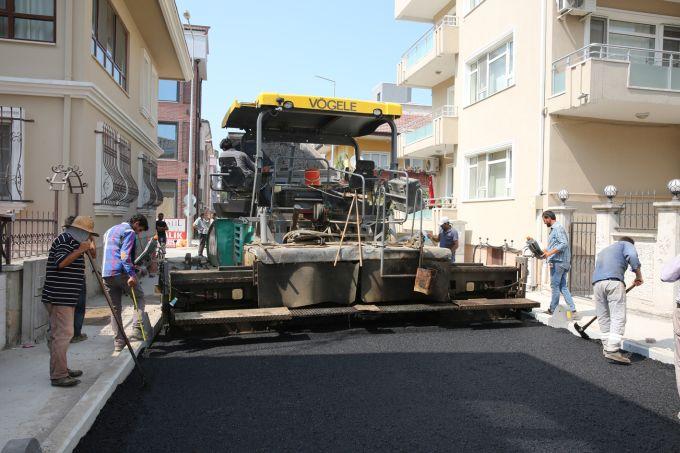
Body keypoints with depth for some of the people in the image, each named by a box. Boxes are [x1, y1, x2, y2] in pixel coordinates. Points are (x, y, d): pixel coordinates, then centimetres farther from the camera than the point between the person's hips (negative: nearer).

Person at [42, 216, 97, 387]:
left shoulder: (71, 241, 20)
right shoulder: (65, 241, -13)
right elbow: (61, 263, -26)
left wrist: (87, 248, 17)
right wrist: (80, 250, -25)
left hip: (65, 298, 11)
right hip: (59, 297, -11)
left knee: (59, 334, 17)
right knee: (63, 334, -9)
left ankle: (62, 369, 28)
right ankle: (58, 376, -4)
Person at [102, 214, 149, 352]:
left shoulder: (110, 230, 25)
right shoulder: (129, 232, -4)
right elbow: (125, 254, -17)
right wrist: (131, 274, -23)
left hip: (106, 274, 8)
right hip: (121, 272, -7)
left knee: (115, 308, 11)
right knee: (139, 296, 11)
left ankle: (118, 341, 13)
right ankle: (137, 329, -3)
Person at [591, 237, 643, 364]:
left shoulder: (603, 250, 39)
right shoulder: (626, 244, 21)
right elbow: (632, 256, -4)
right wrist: (638, 275, 5)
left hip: (596, 282, 6)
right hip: (614, 280, -6)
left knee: (603, 317, 13)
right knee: (618, 316, -8)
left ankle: (607, 348, 18)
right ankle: (613, 350, -17)